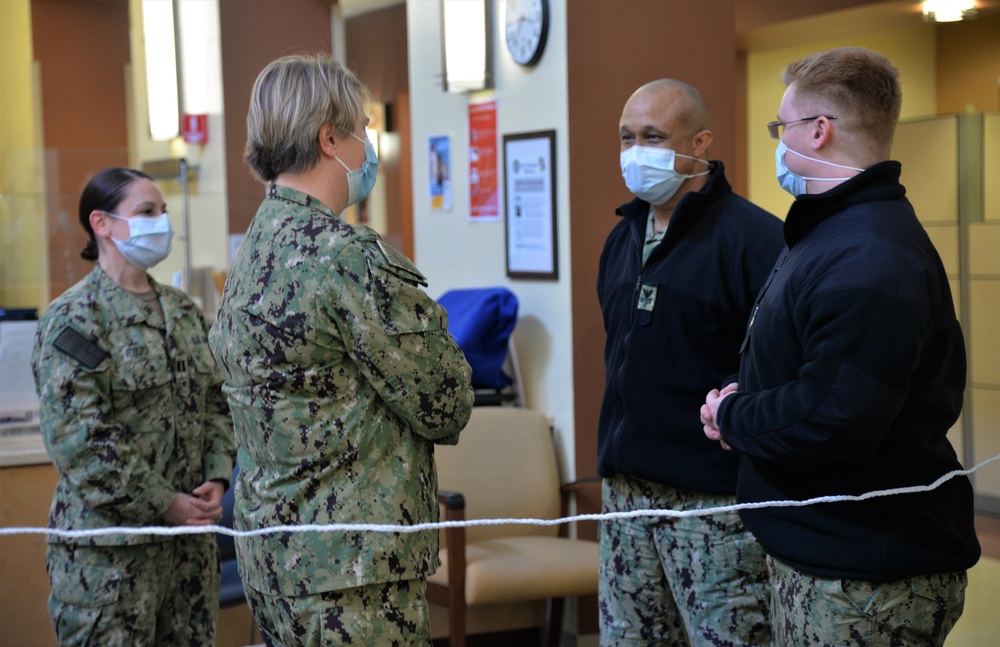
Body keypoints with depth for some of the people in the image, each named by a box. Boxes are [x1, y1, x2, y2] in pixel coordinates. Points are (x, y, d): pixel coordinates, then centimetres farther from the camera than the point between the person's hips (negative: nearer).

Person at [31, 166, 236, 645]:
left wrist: (217, 479, -1)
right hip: (109, 544, -7)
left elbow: (216, 403, 16)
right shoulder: (74, 318, -9)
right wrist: (162, 504, -15)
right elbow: (76, 438, -17)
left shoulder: (184, 311, 14)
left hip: (191, 532, 7)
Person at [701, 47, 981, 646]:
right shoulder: (838, 231, 15)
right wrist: (743, 409, 2)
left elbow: (833, 420, -30)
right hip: (819, 553, 10)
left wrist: (732, 416, -13)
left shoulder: (869, 258, -23)